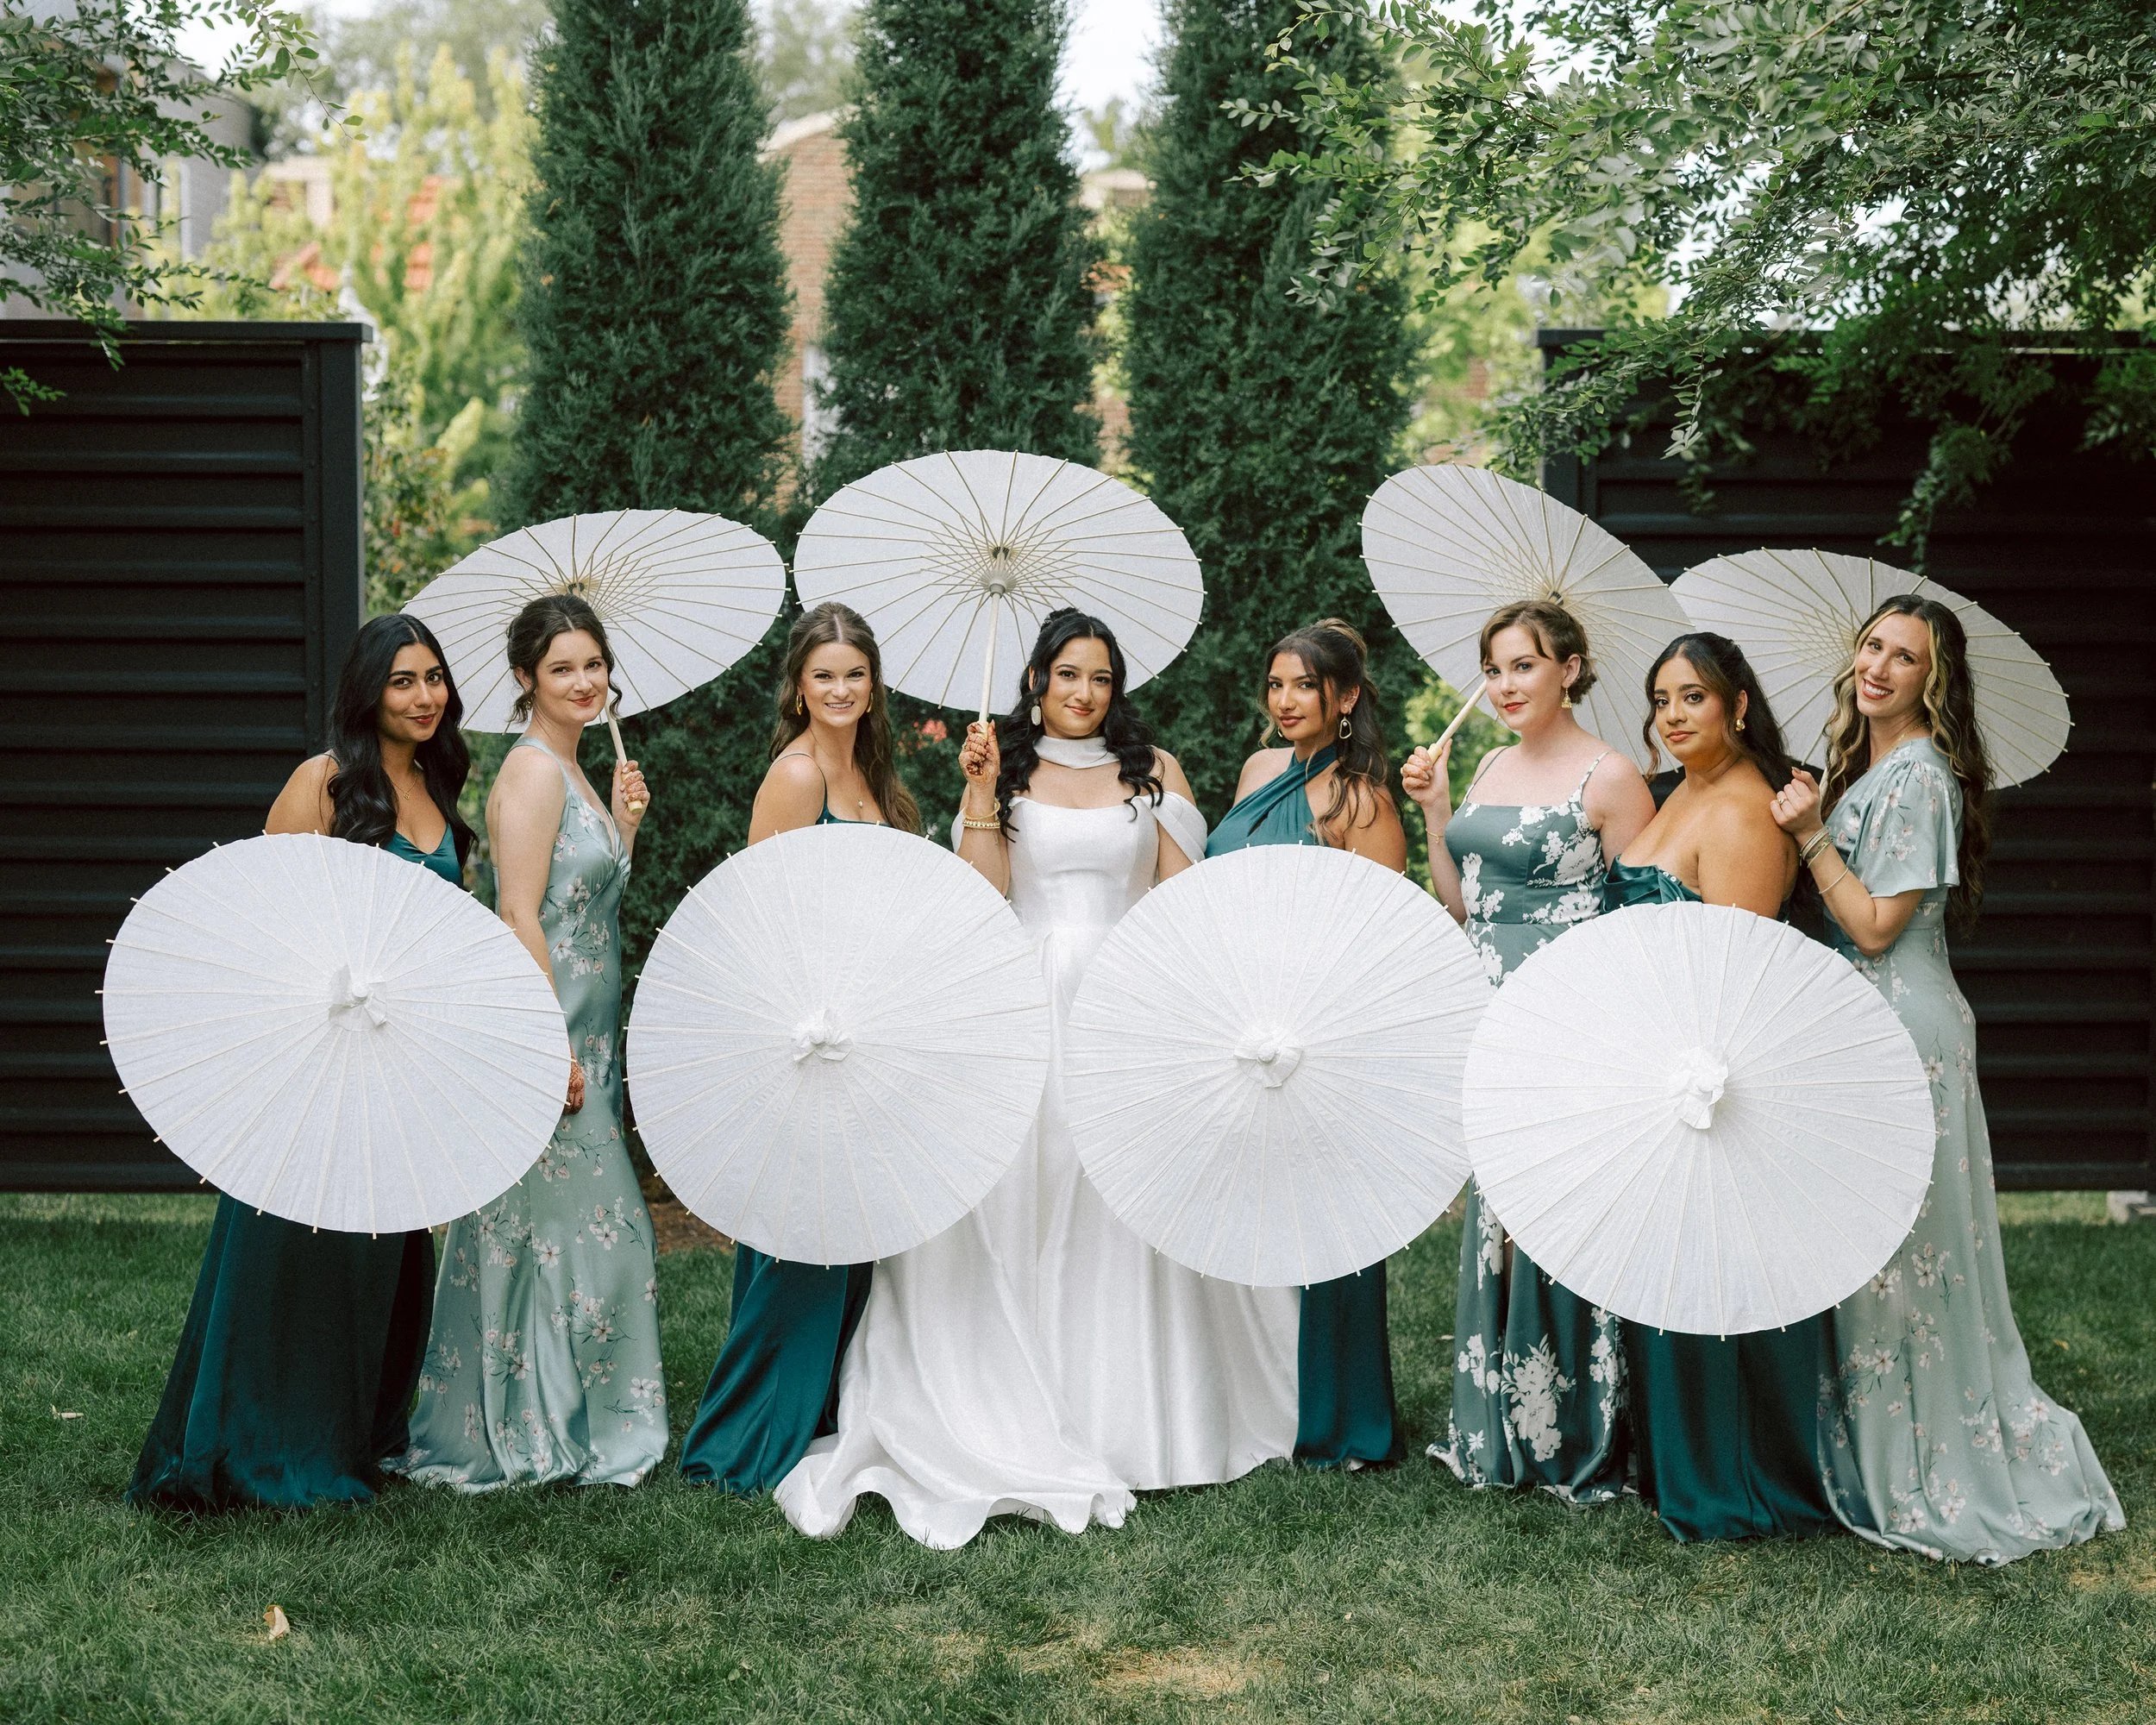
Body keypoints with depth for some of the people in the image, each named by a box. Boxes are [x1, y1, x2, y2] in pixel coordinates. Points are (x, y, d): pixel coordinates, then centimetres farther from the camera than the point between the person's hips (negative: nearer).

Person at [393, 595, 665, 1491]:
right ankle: (543, 1436, 7)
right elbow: (521, 917, -20)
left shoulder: (571, 772, 15)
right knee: (576, 1227, -3)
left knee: (544, 1232, 13)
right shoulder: (532, 770, -14)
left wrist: (624, 825, 8)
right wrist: (558, 1049, -22)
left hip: (582, 1030, 9)